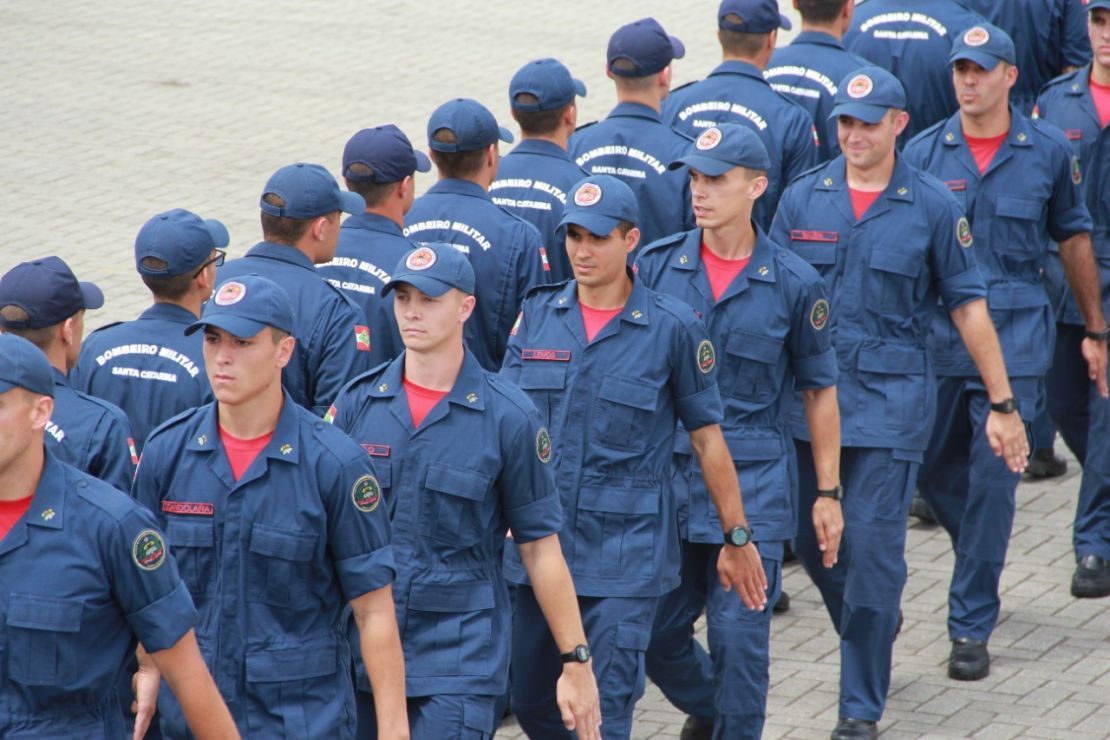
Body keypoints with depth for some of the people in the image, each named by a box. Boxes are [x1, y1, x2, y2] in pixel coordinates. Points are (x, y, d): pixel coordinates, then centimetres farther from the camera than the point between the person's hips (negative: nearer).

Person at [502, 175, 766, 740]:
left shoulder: (672, 327, -4)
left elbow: (707, 438, 2)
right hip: (536, 540, 4)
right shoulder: (537, 314, 5)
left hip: (626, 552, -4)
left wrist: (737, 538, 6)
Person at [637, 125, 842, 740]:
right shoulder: (655, 265, 0)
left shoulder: (794, 283, -4)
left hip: (753, 484, -2)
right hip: (666, 477, 3)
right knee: (655, 633, 7)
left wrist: (828, 493, 5)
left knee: (738, 637, -3)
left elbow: (820, 391, 5)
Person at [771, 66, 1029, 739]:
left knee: (873, 549, -6)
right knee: (812, 538, 10)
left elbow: (969, 305, 0)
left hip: (891, 399, -3)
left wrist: (1002, 405, 0)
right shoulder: (803, 198, 3)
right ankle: (873, 631, 40)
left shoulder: (933, 205, -3)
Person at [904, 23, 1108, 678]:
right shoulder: (924, 152, 0)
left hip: (1015, 335, -2)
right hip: (936, 334, 2)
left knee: (992, 481, -6)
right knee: (936, 471, 10)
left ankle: (972, 627, 0)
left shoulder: (1049, 151, 1)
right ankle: (983, 563, 40)